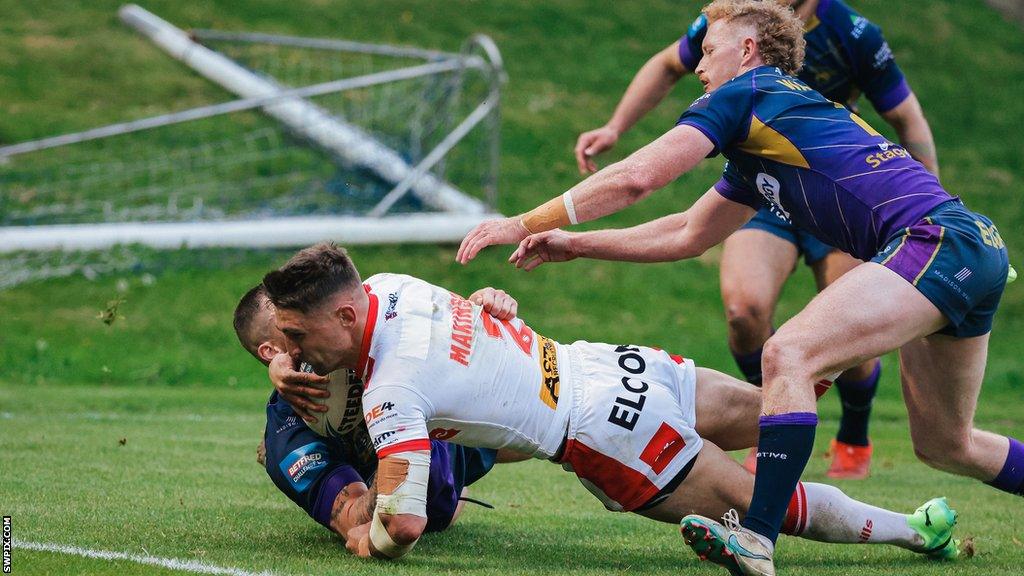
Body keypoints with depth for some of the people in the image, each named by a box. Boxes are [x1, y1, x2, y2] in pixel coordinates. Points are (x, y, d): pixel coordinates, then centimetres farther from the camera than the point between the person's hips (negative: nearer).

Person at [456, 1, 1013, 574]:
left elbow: (636, 178, -5)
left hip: (940, 239, -10)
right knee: (944, 445, 22)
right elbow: (689, 233, 35)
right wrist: (575, 244, 34)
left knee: (790, 354, -21)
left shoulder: (747, 93, 1)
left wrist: (523, 224, 1)